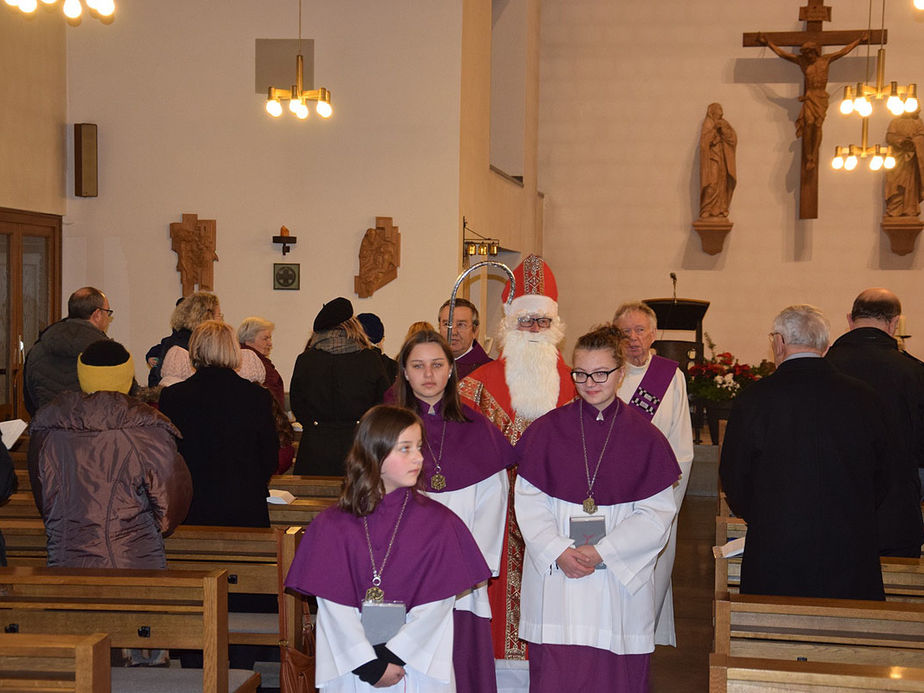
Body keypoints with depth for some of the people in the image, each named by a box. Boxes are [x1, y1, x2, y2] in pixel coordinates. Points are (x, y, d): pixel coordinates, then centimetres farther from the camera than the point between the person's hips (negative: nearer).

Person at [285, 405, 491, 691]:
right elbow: (333, 606, -6)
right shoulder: (332, 527, -2)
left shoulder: (440, 524, -2)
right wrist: (369, 665, -15)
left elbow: (437, 603, -7)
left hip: (419, 667, 0)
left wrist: (389, 655, -13)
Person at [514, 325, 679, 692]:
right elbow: (528, 500, 0)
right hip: (555, 576, 0)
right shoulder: (547, 430, 3)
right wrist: (559, 551, -13)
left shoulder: (644, 436, 1)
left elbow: (657, 512, -2)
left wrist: (602, 552, -12)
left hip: (621, 579, 0)